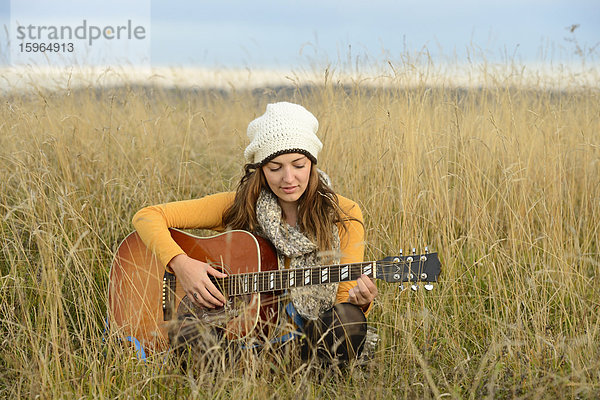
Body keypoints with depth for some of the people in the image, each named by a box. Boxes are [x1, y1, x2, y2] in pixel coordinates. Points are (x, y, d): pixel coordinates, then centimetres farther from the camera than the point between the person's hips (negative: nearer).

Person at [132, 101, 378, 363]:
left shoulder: (343, 215, 1)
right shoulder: (238, 207, 1)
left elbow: (344, 295, -1)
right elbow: (148, 216, 1)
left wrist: (359, 302, -26)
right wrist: (180, 263, -17)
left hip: (313, 337, 0)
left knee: (347, 318, -35)